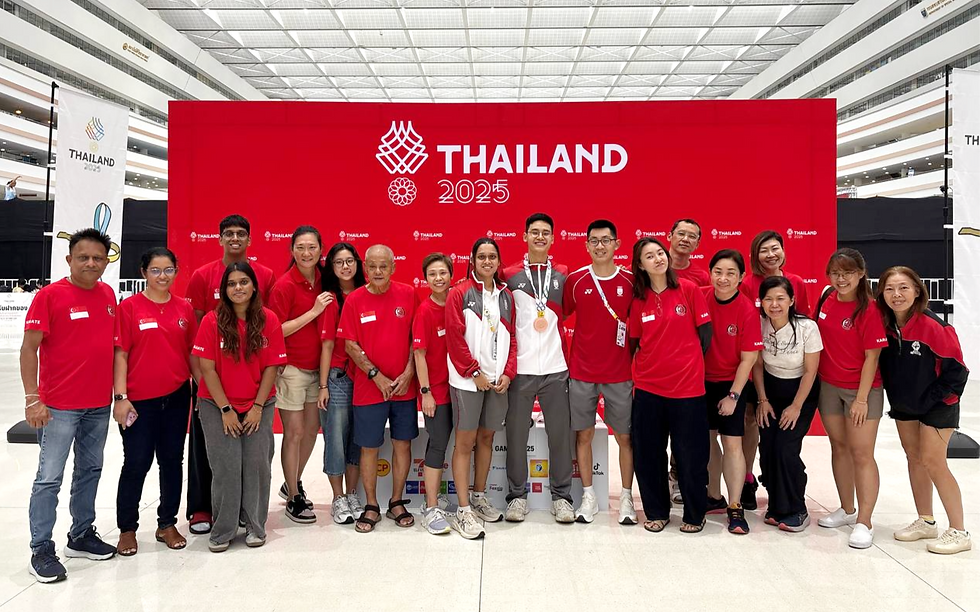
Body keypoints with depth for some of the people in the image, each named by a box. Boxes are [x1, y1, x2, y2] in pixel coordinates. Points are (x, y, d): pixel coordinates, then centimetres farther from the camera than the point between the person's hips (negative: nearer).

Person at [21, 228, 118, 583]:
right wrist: (32, 399, -16)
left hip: (100, 405, 6)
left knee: (90, 471, 15)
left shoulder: (108, 294, 7)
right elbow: (29, 349, -10)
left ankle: (82, 536, 29)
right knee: (49, 478, 0)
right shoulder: (49, 295, -8)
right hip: (58, 406, -6)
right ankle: (41, 551, 11)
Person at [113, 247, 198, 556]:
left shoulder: (184, 308, 5)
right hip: (139, 400, -3)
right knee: (137, 463, 4)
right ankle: (127, 528, 20)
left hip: (177, 397, 4)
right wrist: (121, 397, -11)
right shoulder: (129, 307, -5)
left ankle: (167, 524, 25)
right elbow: (120, 354, -7)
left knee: (172, 460, 11)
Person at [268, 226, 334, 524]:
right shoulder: (284, 285, -13)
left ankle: (293, 483, 35)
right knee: (295, 432, 1)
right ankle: (294, 499, 16)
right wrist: (313, 311, -18)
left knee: (312, 428, 14)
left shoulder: (321, 281, 5)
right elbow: (276, 331, -15)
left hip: (316, 367, 6)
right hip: (291, 368, -6)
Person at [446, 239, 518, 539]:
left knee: (486, 438, 14)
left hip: (498, 379, 5)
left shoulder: (506, 296, 10)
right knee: (465, 442, -1)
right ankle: (463, 511, 4)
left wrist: (508, 373, -2)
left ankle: (479, 497, 29)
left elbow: (511, 337, 10)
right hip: (468, 379, -5)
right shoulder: (460, 294, -4)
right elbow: (455, 338, -9)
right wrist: (475, 373, -11)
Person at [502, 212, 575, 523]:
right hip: (520, 368, -1)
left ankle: (561, 497, 18)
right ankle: (517, 495, 19)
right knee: (516, 434, 5)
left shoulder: (563, 275, 8)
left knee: (560, 434, 5)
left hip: (556, 368, 1)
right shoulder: (510, 275, 5)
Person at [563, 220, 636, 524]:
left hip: (620, 373, 0)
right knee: (584, 434, 7)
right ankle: (588, 497, 21)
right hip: (581, 373, 1)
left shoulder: (630, 282, -1)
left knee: (625, 436, 6)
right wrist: (565, 356, 2)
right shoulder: (575, 280, 0)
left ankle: (626, 498, 21)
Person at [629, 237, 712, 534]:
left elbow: (705, 332, 2)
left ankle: (695, 514, 24)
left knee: (691, 454, 6)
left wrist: (688, 363, 3)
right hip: (647, 386, 2)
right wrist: (634, 374, 5)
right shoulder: (638, 299, 4)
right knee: (648, 453, 9)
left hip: (687, 385, -2)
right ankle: (656, 512, 25)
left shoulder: (689, 289, -3)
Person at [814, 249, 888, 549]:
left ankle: (864, 522, 6)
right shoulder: (827, 299, 0)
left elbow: (872, 356, -16)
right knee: (839, 447, 15)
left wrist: (861, 398, -17)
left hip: (862, 389, -6)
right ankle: (847, 509, 30)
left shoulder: (869, 308, -16)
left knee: (861, 454, -3)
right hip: (828, 386, 6)